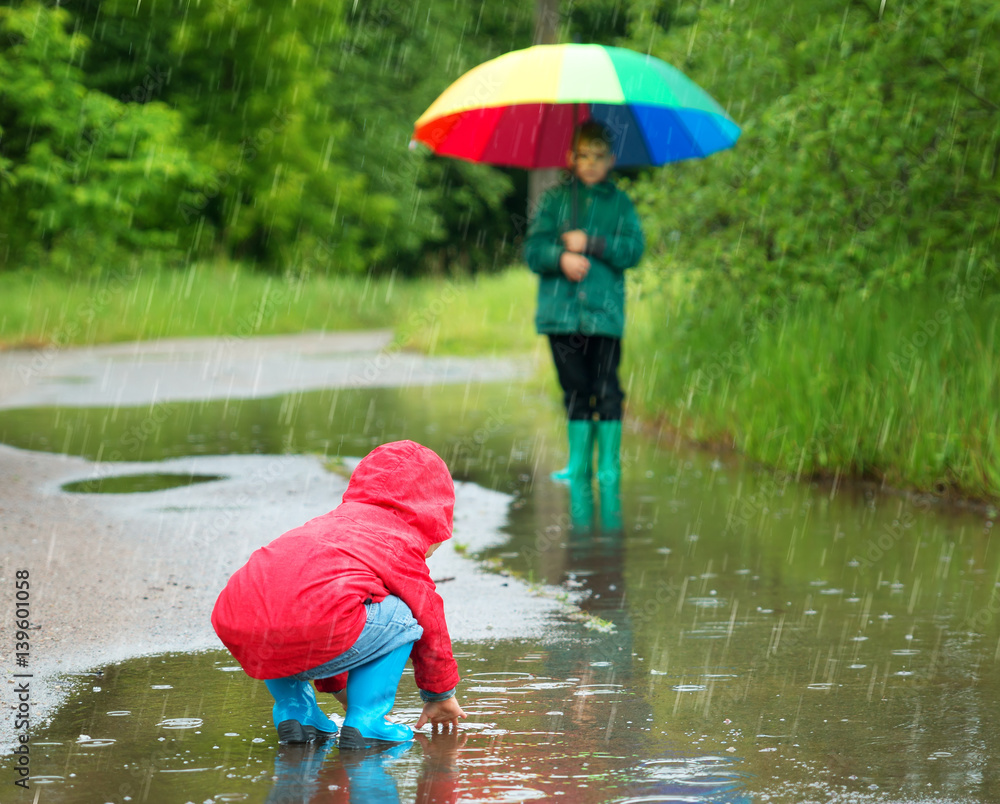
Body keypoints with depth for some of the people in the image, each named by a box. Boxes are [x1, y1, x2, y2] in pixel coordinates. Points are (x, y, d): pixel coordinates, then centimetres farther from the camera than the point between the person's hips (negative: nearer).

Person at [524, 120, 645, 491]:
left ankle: (609, 465, 1)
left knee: (606, 389, -7)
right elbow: (533, 250, 2)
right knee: (576, 390, 6)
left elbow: (633, 250, -3)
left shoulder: (620, 203, 9)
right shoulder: (554, 199, 10)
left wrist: (590, 244, -13)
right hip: (561, 311, 1)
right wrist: (561, 257, -17)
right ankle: (579, 463, 16)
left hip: (604, 311, -1)